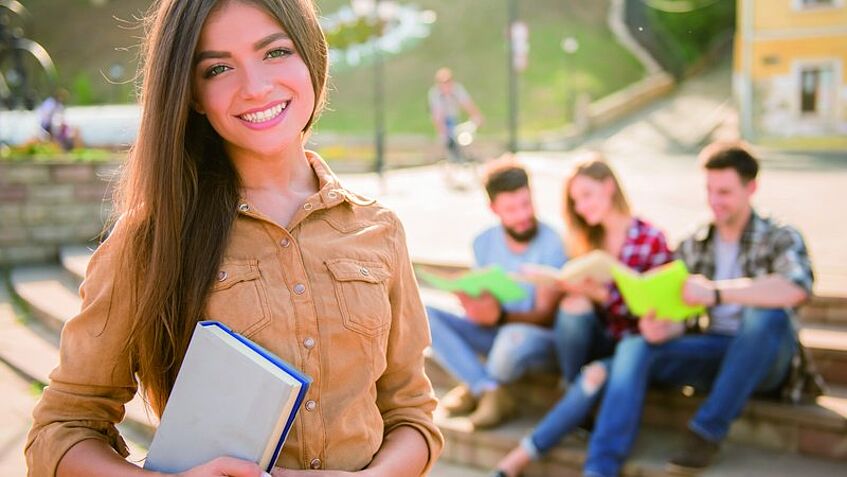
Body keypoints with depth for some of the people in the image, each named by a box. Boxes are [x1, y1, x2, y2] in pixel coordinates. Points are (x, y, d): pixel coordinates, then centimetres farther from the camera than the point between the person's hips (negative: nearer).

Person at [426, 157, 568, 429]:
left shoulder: (551, 244, -15)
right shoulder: (484, 242, 1)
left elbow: (546, 316, -18)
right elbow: (485, 304, -1)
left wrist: (501, 315, -38)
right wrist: (473, 304, -27)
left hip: (540, 339, -5)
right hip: (495, 334, 5)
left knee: (516, 335, -41)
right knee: (425, 315, -15)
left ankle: (475, 387, -8)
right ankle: (491, 392, -21)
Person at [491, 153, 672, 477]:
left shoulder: (652, 240, -7)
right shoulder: (587, 240, 7)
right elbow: (580, 294, 8)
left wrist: (602, 294, -23)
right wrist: (568, 285, -15)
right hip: (597, 339, 4)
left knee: (598, 375, -35)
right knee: (574, 305, -29)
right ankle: (578, 403, -17)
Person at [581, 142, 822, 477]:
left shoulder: (780, 239, -4)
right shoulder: (692, 246, 9)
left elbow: (795, 290, -28)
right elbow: (678, 318, 5)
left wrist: (716, 292, -29)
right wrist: (660, 328, -20)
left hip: (763, 359, -3)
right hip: (711, 353, 4)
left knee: (767, 314, -34)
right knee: (635, 347, -20)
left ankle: (708, 431, -25)